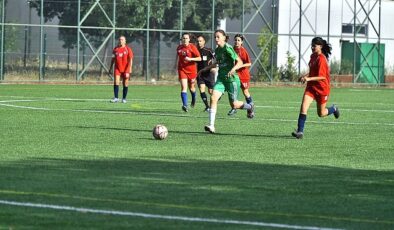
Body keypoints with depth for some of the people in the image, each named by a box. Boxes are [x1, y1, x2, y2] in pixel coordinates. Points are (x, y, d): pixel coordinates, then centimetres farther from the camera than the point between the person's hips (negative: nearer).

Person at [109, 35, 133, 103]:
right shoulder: (115, 49, 8)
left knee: (125, 84, 3)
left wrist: (130, 68, -13)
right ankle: (116, 98, -14)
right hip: (117, 68, 2)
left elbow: (130, 59, -4)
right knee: (116, 82, -12)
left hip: (125, 69, -2)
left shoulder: (128, 49, 0)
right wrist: (110, 68, 13)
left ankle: (124, 99, 12)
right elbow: (113, 59, 15)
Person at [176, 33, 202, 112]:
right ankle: (185, 105, -24)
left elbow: (199, 58, -11)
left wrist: (190, 59, -24)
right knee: (184, 87, -15)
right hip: (182, 69, 1)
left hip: (191, 70, -1)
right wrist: (176, 65, 23)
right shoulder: (179, 47, 3)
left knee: (191, 87, 14)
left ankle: (193, 99, 47)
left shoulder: (192, 47, -9)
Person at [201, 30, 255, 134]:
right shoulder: (217, 50, 7)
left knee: (234, 104, 4)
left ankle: (250, 107, 38)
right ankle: (211, 126, -19)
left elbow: (240, 62, -20)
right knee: (213, 98, -16)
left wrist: (233, 70, -38)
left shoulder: (228, 49, -15)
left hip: (231, 79, -6)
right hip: (221, 79, 6)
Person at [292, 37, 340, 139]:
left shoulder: (321, 59, -20)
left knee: (321, 113, 10)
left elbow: (322, 76, -24)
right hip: (311, 86, 6)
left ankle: (334, 109, 42)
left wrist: (309, 79, -34)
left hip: (322, 88, -6)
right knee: (303, 107, -15)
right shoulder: (313, 56, 6)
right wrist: (305, 76, 5)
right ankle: (300, 131, -17)